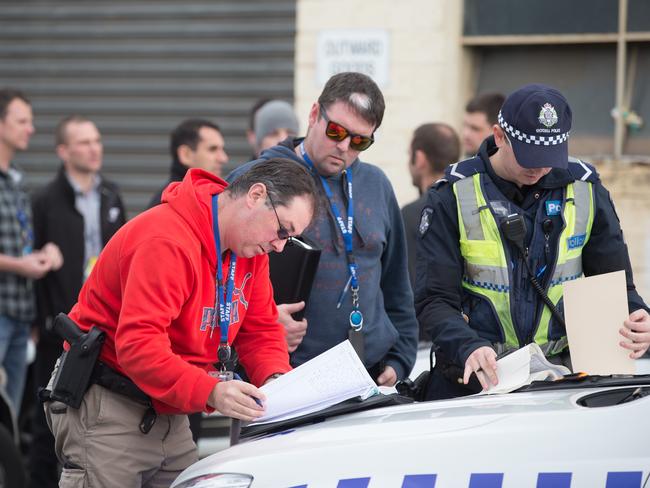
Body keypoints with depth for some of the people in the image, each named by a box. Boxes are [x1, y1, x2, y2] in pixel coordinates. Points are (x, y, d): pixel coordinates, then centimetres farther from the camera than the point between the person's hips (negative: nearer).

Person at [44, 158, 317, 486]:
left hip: (169, 416, 9)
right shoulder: (167, 241, -25)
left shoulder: (250, 247, 5)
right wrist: (209, 391, -42)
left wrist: (275, 379, -11)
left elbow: (261, 328, 10)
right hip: (107, 407, -9)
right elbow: (138, 344, -32)